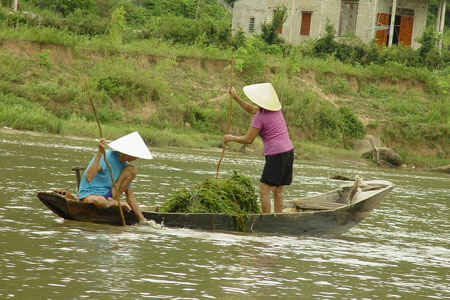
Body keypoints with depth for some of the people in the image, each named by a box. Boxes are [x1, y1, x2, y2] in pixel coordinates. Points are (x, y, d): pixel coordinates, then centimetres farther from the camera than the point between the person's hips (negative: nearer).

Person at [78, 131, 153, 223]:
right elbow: (88, 178, -34)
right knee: (98, 201, -45)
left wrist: (141, 218, 0)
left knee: (131, 169, -6)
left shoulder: (125, 165, 4)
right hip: (89, 195, -6)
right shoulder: (106, 156, -19)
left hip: (107, 194, 6)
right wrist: (100, 153, -42)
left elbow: (129, 195, 9)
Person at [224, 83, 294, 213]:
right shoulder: (274, 108, 10)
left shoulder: (260, 118, -13)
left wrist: (230, 138, 6)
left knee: (264, 191, -4)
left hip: (276, 157, -8)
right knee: (277, 192, 12)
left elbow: (248, 140, -9)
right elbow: (251, 110, 24)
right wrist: (235, 97, 22)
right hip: (288, 152, 8)